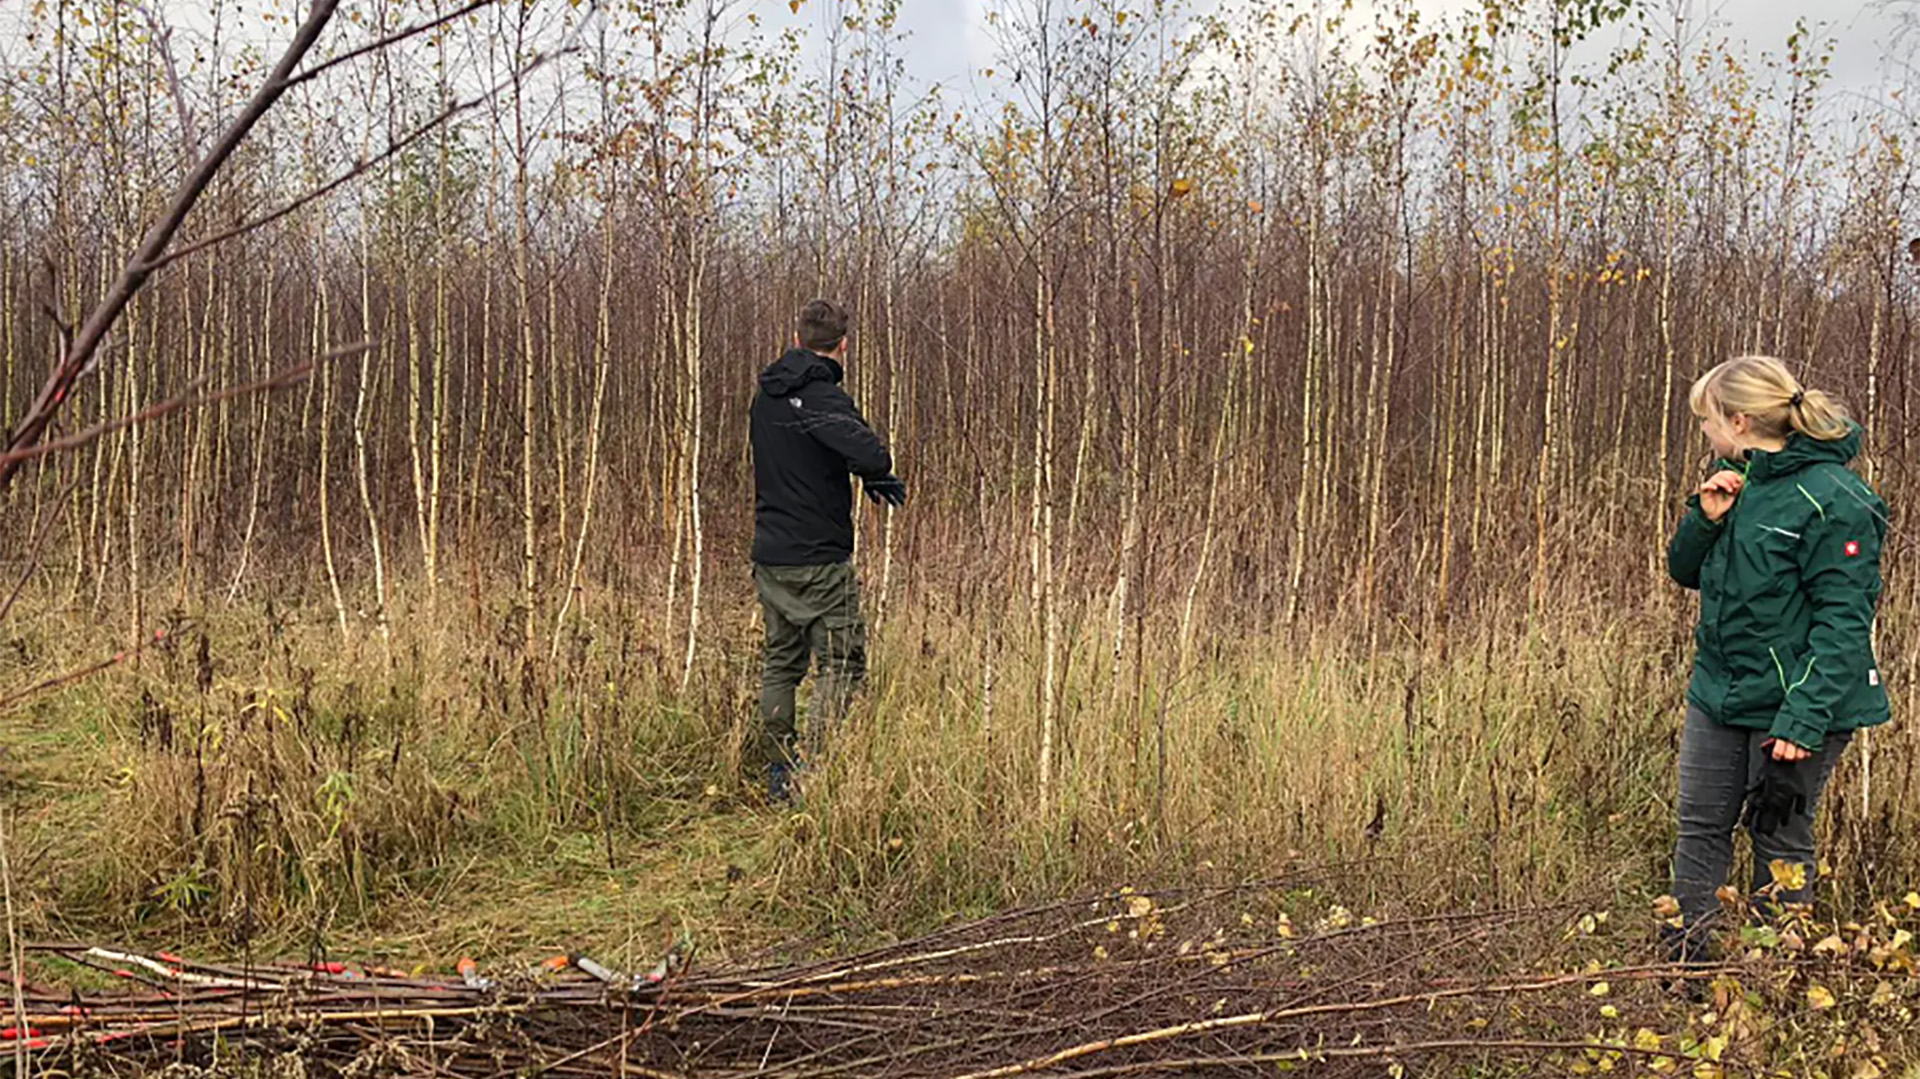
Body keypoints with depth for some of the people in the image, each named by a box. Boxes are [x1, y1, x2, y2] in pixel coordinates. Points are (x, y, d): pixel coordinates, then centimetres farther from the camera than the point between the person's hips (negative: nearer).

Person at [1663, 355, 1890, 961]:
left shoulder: (1831, 499, -18)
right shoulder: (1737, 481, 7)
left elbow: (1844, 622, -20)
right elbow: (1686, 571, 15)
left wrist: (1804, 719, -26)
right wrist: (1706, 518, -6)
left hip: (1792, 704, -7)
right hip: (1718, 694, 8)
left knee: (1779, 841, 7)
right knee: (1700, 828, 11)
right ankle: (1681, 967, 21)